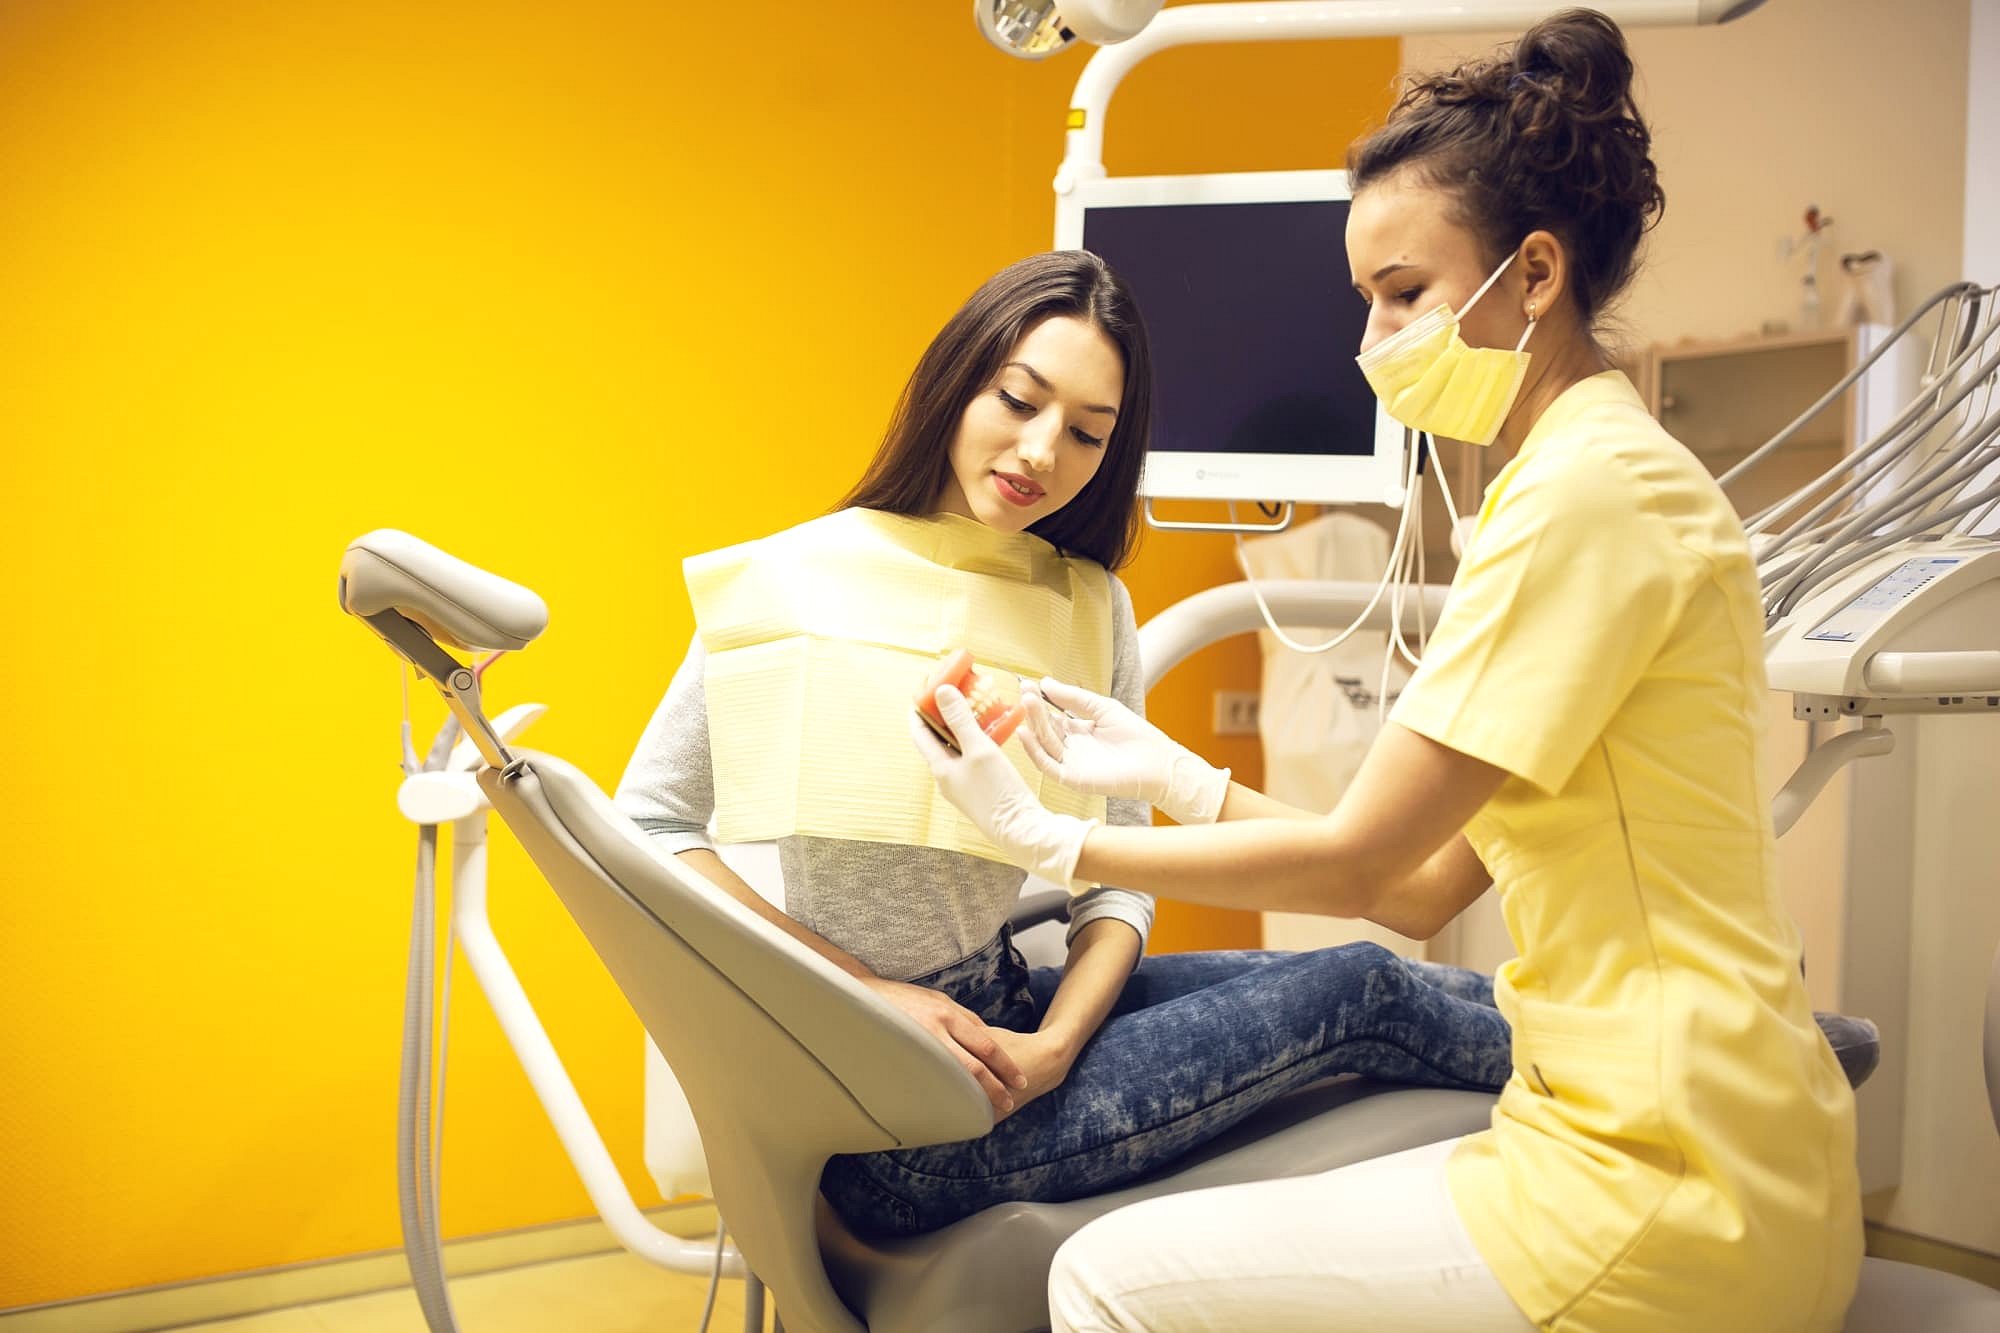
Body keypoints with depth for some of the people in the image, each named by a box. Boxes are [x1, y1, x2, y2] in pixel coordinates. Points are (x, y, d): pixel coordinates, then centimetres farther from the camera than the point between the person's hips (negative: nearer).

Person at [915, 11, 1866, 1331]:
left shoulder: (1587, 492, -17)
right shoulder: (1609, 474, 14)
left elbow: (1358, 860, -14)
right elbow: (1425, 887, 12)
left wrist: (1060, 845, -4)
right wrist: (1177, 773, 9)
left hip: (1666, 1197, -10)